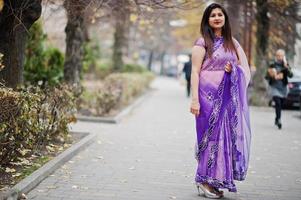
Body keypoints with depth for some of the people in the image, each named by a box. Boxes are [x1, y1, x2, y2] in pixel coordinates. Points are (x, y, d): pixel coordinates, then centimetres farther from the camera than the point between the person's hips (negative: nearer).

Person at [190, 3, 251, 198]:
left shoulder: (232, 42, 14)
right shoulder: (202, 42, -1)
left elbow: (245, 68, 17)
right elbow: (195, 71, -7)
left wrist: (234, 70, -6)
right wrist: (195, 99, -15)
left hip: (228, 97, 5)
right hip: (209, 95, -5)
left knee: (228, 134, 4)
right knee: (211, 134, -6)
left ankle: (217, 180, 13)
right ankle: (205, 180, 3)